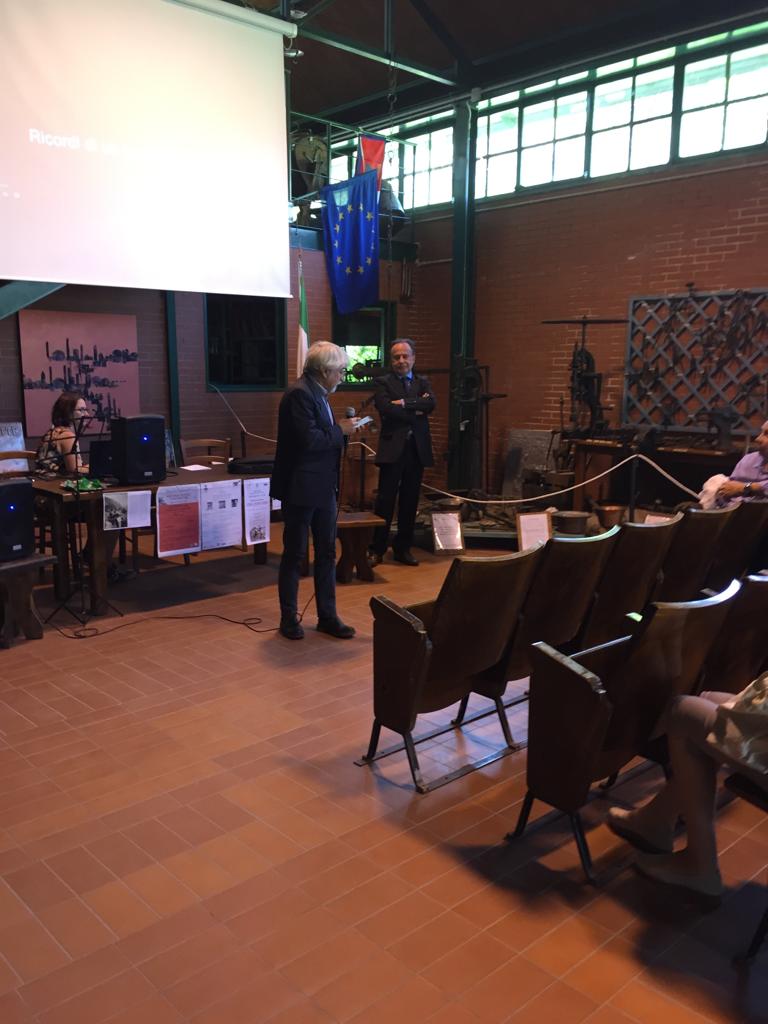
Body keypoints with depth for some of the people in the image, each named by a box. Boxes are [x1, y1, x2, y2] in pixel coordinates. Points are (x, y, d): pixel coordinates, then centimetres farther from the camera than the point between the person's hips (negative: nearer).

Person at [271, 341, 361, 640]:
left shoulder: (316, 393, 13)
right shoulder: (300, 394, -17)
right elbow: (308, 440, -26)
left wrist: (342, 427, 2)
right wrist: (340, 430, -14)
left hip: (323, 487, 9)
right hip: (301, 489, -9)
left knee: (327, 553, 13)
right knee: (295, 555, 4)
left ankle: (327, 616, 22)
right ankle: (289, 618, 18)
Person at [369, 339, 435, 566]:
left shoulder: (423, 383, 14)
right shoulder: (383, 382, 3)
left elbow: (430, 404, -6)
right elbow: (386, 409, -15)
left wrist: (404, 403, -15)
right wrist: (416, 409, -10)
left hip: (417, 449, 4)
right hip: (392, 449, -4)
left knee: (410, 502, 9)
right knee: (385, 500, -1)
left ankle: (403, 548, 19)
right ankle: (377, 550, 7)